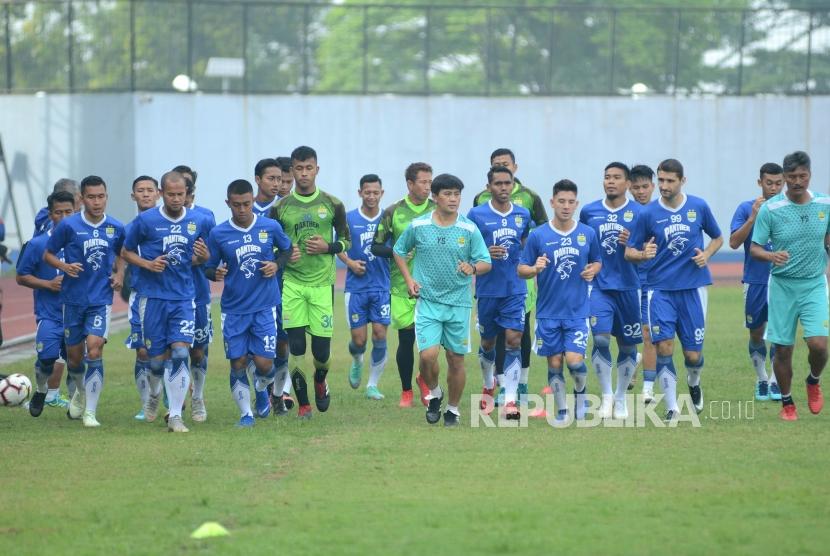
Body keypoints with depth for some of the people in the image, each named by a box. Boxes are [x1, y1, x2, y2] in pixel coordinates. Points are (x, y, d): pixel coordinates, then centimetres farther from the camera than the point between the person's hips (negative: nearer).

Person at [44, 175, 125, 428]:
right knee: (74, 356, 9)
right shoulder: (68, 225, -7)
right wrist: (64, 266, -17)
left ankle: (90, 412, -12)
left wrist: (119, 274, 0)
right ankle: (81, 391, 43)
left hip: (101, 299, -1)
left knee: (94, 349, -18)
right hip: (73, 299, 1)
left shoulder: (116, 228, -1)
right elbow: (48, 254, 2)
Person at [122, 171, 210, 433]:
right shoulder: (145, 220, -4)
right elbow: (126, 252, 6)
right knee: (158, 358, 4)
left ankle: (175, 416, -10)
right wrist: (148, 264, -12)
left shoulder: (197, 222, 4)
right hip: (154, 297, -1)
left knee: (180, 353, -13)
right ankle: (153, 395, 37)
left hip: (184, 298, 1)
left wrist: (202, 256, -7)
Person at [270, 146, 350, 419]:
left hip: (322, 283, 0)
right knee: (295, 347, -5)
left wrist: (327, 247, -9)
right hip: (291, 282, 0)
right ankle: (303, 404, 8)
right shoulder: (280, 208, 4)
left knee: (322, 349, -2)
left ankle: (320, 381, 33)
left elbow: (346, 240, 11)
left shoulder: (332, 204, 3)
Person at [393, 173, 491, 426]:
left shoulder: (469, 229, -3)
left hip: (459, 303, 1)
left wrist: (473, 268, -23)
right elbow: (399, 251, 14)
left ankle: (453, 409, 23)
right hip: (427, 301, -1)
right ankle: (434, 393, 14)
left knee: (456, 359, 5)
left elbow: (486, 263, -1)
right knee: (428, 355, -15)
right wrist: (408, 279, 2)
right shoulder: (418, 226, -1)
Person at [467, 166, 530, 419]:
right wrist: (486, 254, -17)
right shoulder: (476, 215, -4)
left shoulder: (523, 215, 5)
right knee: (488, 342, 13)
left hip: (515, 289, 1)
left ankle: (511, 400, -13)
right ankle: (488, 386, 39)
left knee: (513, 340, -11)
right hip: (488, 290, -1)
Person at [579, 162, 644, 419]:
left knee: (628, 345, 7)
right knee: (601, 339, -16)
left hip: (628, 287, 0)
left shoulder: (638, 213, -1)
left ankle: (621, 397, 24)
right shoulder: (589, 212, 5)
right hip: (599, 286, 0)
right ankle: (606, 395, -2)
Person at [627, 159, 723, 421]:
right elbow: (629, 251, 4)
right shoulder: (648, 213, -2)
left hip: (693, 288, 1)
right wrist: (643, 254, -18)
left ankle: (694, 382, 36)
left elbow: (717, 238, 17)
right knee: (664, 345, -14)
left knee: (693, 354, 1)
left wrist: (706, 254, -4)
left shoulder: (699, 207, 2)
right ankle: (671, 407, -5)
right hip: (660, 289, -1)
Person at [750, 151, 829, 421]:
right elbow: (754, 248, -6)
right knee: (783, 348, 1)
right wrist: (771, 256, -26)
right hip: (782, 286, -1)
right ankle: (787, 402, 21)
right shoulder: (770, 209, -9)